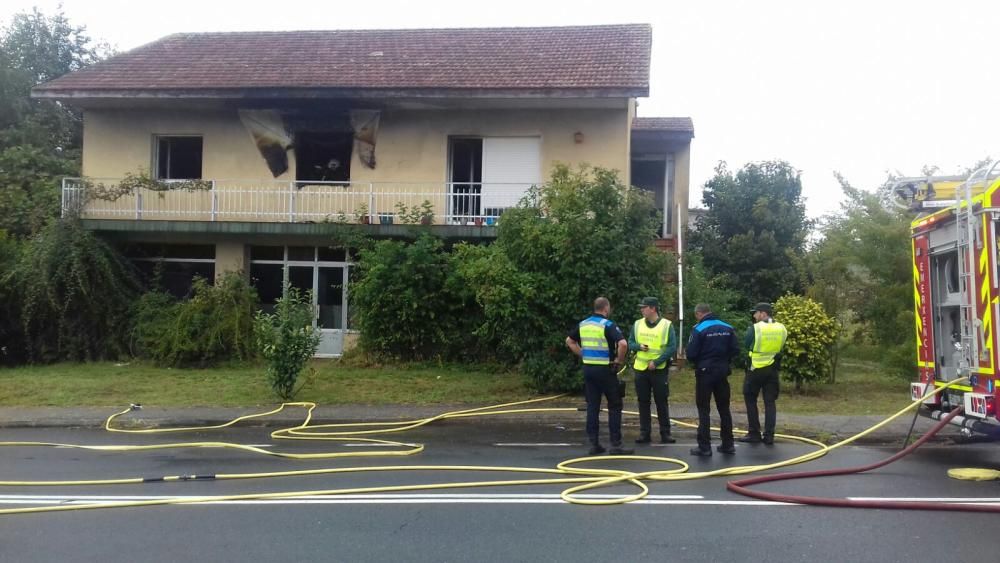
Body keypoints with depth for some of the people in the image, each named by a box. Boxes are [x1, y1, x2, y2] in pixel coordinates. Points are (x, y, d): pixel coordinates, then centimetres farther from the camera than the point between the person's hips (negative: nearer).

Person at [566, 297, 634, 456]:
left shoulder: (583, 324, 8)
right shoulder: (608, 325, -12)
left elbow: (569, 341, 19)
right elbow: (623, 344, -25)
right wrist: (619, 359, -10)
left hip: (588, 368, 6)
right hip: (605, 369, -6)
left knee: (592, 407, 9)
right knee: (614, 406, 3)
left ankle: (594, 444, 10)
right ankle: (616, 445, 3)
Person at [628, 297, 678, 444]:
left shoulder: (666, 325, -5)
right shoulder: (637, 324, 6)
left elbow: (672, 348, -9)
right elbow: (630, 343, 10)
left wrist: (656, 362, -16)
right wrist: (639, 346, -13)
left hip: (660, 370, -3)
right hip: (641, 369, 3)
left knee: (662, 402, 4)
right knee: (643, 402, 7)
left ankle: (665, 433, 12)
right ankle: (644, 432, 14)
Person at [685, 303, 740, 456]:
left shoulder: (699, 329, -11)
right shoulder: (728, 328, 4)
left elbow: (691, 353, -14)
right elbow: (735, 350, 1)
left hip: (705, 372, -5)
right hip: (722, 371, 5)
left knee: (704, 409, 2)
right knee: (724, 409, 14)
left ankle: (704, 446, 1)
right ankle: (728, 444, 18)